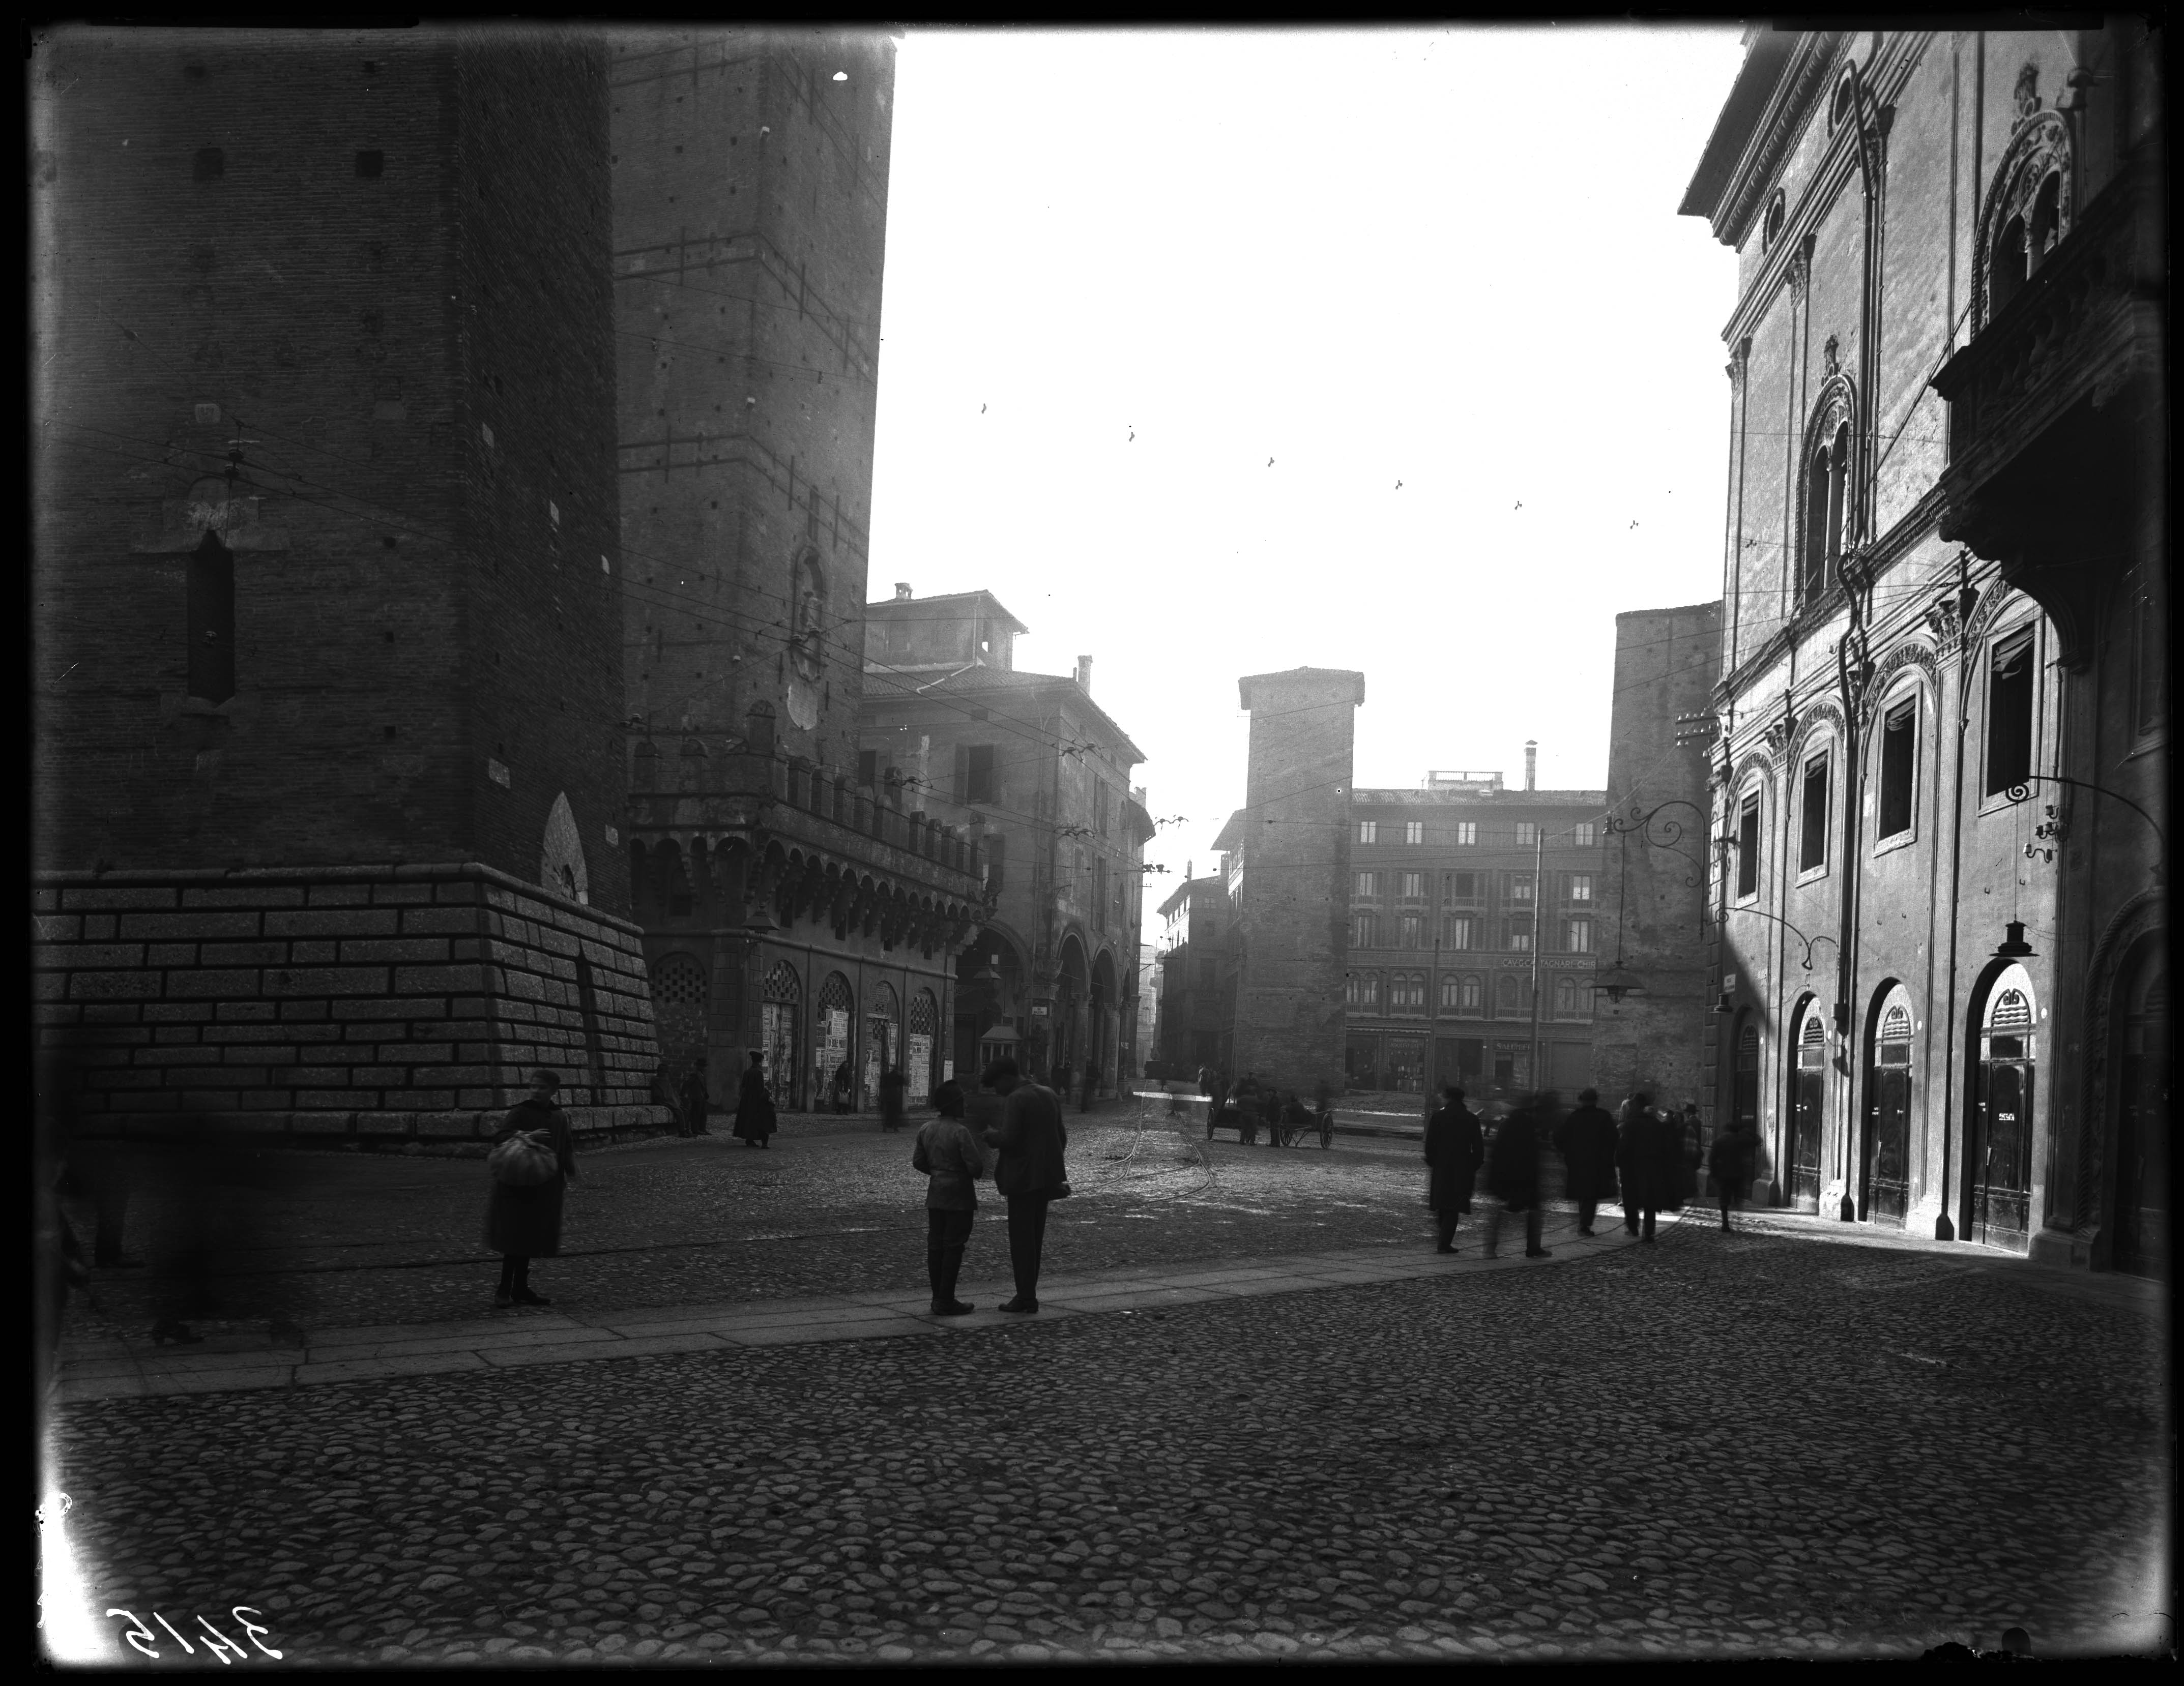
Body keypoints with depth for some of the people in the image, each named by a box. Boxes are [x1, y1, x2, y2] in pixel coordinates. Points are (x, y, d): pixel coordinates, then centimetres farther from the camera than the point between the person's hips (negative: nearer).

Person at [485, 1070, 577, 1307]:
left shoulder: (559, 1117, 9)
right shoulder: (520, 1112, -8)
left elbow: (567, 1147, 15)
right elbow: (500, 1136, -20)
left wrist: (570, 1171, -2)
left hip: (545, 1188, 5)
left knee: (531, 1237, 10)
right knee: (516, 1236, -8)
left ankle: (521, 1289, 17)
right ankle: (504, 1290, -2)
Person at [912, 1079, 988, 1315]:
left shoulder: (927, 1129, 4)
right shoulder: (960, 1131, -18)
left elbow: (918, 1161, 11)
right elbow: (975, 1166, -18)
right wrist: (977, 1172, 4)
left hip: (935, 1195, 7)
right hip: (959, 1195, -7)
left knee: (935, 1245, 10)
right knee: (953, 1247, -2)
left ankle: (938, 1298, 15)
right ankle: (946, 1302, -2)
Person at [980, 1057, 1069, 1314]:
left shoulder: (1014, 1101, -14)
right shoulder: (1049, 1095, 11)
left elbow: (1008, 1139, -22)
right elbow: (1062, 1137, 14)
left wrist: (990, 1136, -3)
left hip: (1023, 1179, -8)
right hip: (1046, 1176, 8)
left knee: (1021, 1239, -1)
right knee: (1035, 1238, 13)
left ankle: (1026, 1297, 0)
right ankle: (1028, 1295, 18)